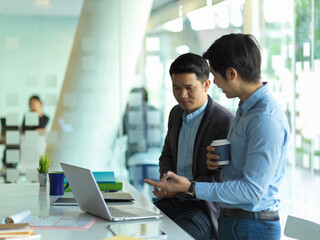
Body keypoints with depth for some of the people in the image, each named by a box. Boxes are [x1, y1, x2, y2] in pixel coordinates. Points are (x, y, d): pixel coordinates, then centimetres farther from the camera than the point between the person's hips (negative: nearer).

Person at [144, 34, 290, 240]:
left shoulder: (267, 120, -22)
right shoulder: (246, 108, 11)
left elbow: (252, 190, -24)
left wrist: (191, 188, -22)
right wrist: (219, 160, 0)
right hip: (230, 221, 9)